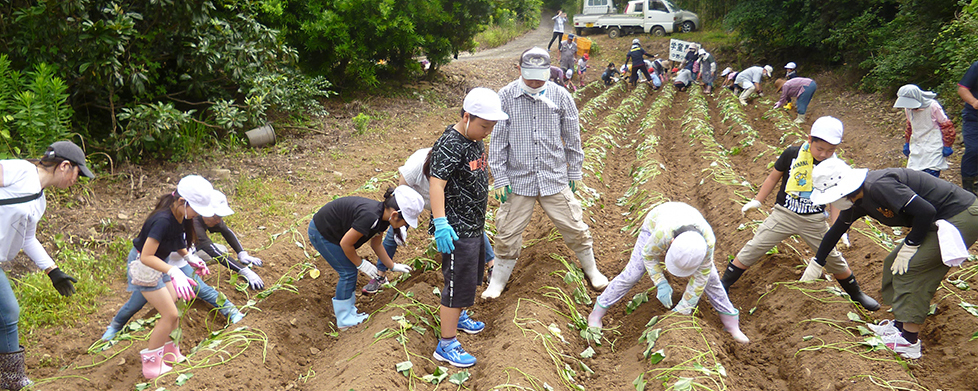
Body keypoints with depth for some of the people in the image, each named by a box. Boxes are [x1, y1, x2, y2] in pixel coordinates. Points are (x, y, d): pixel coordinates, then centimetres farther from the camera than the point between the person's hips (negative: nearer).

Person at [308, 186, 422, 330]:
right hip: (320, 234, -8)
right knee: (348, 272, -3)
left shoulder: (382, 216, -6)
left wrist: (393, 266, 15)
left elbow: (376, 244, 11)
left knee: (350, 270, 12)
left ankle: (346, 307, 29)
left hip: (332, 230, 8)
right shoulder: (369, 217, -36)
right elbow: (345, 243, -25)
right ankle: (344, 320, 10)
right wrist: (361, 264, -11)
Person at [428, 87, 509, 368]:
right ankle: (446, 345, 11)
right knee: (458, 283, -2)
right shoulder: (450, 145, -22)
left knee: (471, 277, 25)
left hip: (474, 225, 10)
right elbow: (436, 183, -32)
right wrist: (440, 223, -41)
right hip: (456, 230, -10)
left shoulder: (475, 141, 8)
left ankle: (456, 316, 47)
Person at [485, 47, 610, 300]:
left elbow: (572, 137, 8)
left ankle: (591, 270, 36)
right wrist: (500, 179, -4)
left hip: (555, 177, 1)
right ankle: (498, 281, 29)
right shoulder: (506, 97, -6)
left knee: (575, 228, 10)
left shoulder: (560, 96, -2)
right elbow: (498, 141, -2)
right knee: (508, 234, 6)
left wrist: (575, 173, 11)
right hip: (518, 179, -1)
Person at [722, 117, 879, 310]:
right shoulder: (792, 154, -10)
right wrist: (757, 201, 3)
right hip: (784, 214, -2)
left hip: (815, 221, 2)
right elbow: (773, 177, 3)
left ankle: (856, 294, 38)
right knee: (753, 249, -5)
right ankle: (723, 286, 7)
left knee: (834, 258, 12)